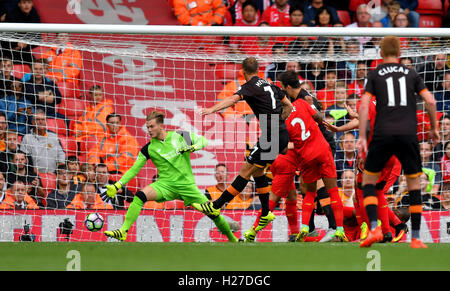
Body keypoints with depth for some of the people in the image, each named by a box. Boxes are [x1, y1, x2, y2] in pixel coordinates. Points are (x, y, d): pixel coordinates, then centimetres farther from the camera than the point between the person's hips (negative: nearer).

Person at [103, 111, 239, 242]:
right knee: (140, 195, -27)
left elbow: (203, 140, 7)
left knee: (212, 212, -4)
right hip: (165, 185, 1)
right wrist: (118, 185, -6)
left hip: (186, 184, 0)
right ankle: (123, 231, -28)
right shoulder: (149, 149, 1)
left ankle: (232, 238, 21)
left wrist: (193, 147, -15)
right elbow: (134, 169, 4)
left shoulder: (180, 136, -2)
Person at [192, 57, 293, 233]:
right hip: (282, 135, 8)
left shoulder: (251, 86, -7)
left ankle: (215, 206, -6)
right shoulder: (269, 85, 17)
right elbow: (288, 106, 25)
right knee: (257, 172, 19)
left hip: (272, 137, -8)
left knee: (246, 171, -7)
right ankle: (265, 214, 21)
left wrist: (212, 109, -38)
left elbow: (233, 99, -26)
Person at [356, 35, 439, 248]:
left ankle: (374, 228, -5)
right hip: (408, 135, 1)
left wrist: (362, 137, -1)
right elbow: (430, 101, 4)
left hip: (383, 135, -1)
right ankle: (416, 238, 6)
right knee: (414, 184, 11)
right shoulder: (411, 74, 13)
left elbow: (364, 105, -2)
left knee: (368, 180, 13)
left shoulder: (374, 75, 9)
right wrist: (434, 128, 16)